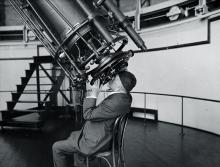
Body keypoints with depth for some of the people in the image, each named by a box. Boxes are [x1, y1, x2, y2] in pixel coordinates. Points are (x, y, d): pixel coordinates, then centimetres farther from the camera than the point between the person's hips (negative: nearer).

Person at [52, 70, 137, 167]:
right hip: (101, 136, 10)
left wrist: (93, 94, -21)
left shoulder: (116, 102, -35)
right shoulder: (125, 96, -4)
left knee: (56, 147, 3)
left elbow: (88, 115, -26)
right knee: (74, 134, 33)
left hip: (94, 143, -10)